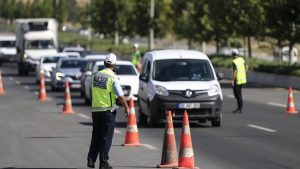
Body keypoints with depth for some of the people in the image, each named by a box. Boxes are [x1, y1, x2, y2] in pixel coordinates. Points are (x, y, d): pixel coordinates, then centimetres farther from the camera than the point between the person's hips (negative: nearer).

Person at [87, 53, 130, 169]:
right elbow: (121, 96, -14)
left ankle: (91, 160, 14)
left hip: (95, 109, 5)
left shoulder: (96, 75, 3)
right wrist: (126, 107, 0)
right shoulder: (113, 78, -13)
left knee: (96, 136, 16)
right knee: (106, 137, 1)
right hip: (108, 110, -5)